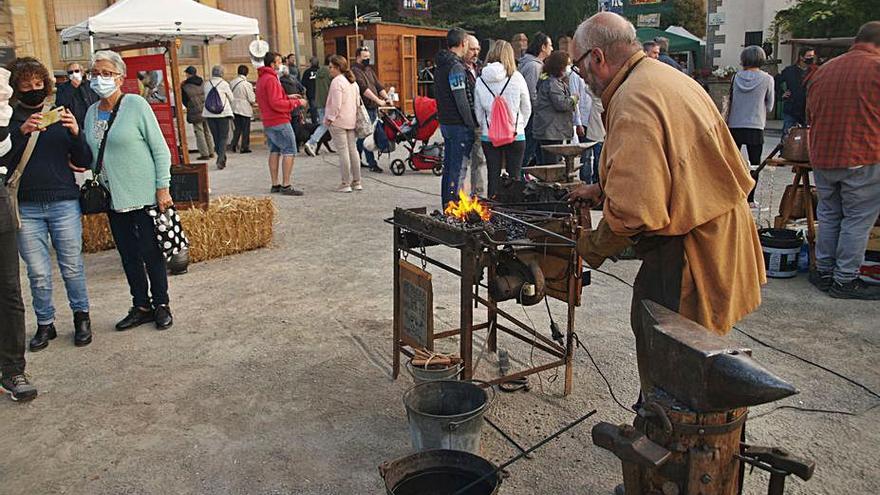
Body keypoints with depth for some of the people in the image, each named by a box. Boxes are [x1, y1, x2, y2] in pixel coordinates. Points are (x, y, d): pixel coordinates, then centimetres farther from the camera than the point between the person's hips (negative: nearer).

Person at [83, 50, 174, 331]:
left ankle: (161, 305, 18)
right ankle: (141, 306, 24)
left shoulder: (136, 105, -8)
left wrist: (163, 188, -14)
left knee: (151, 253, 2)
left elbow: (160, 149, -9)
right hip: (113, 198, 6)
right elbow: (92, 155, 21)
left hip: (143, 195, -6)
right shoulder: (92, 112, 10)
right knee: (128, 255, 12)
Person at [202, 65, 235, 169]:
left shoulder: (206, 84, 3)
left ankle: (222, 158, 20)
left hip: (209, 114, 3)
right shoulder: (224, 84, -6)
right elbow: (232, 98, 2)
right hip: (223, 113, -3)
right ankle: (220, 159, -15)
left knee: (216, 137, 13)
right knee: (223, 137, 0)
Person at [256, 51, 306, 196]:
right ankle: (286, 185, -10)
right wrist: (296, 103, -15)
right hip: (279, 122, -10)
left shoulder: (261, 79, 16)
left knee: (274, 151, 13)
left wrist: (287, 97, 13)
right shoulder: (271, 79, -16)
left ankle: (275, 184, 17)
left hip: (268, 123, 10)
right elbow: (276, 103, -22)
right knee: (289, 151, -8)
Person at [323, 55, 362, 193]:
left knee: (343, 151, -6)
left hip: (338, 121, -8)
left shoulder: (337, 81, -13)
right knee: (353, 149, 11)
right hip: (351, 121, 8)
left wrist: (329, 118, -11)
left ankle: (346, 183, -3)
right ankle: (356, 182, 15)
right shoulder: (353, 82, 14)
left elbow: (336, 104, -19)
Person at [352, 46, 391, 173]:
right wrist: (378, 100, -24)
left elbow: (378, 86, 16)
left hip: (373, 108, 8)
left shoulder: (369, 69, 19)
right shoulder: (355, 71, -9)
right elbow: (364, 89, -19)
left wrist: (387, 98, 2)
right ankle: (372, 163, -6)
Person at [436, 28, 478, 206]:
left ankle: (446, 204, 23)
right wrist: (471, 124, -14)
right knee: (456, 168, -5)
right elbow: (461, 100, -19)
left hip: (445, 122, 10)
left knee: (448, 166, 15)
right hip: (459, 124, -10)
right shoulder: (456, 67, -16)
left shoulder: (441, 65, 14)